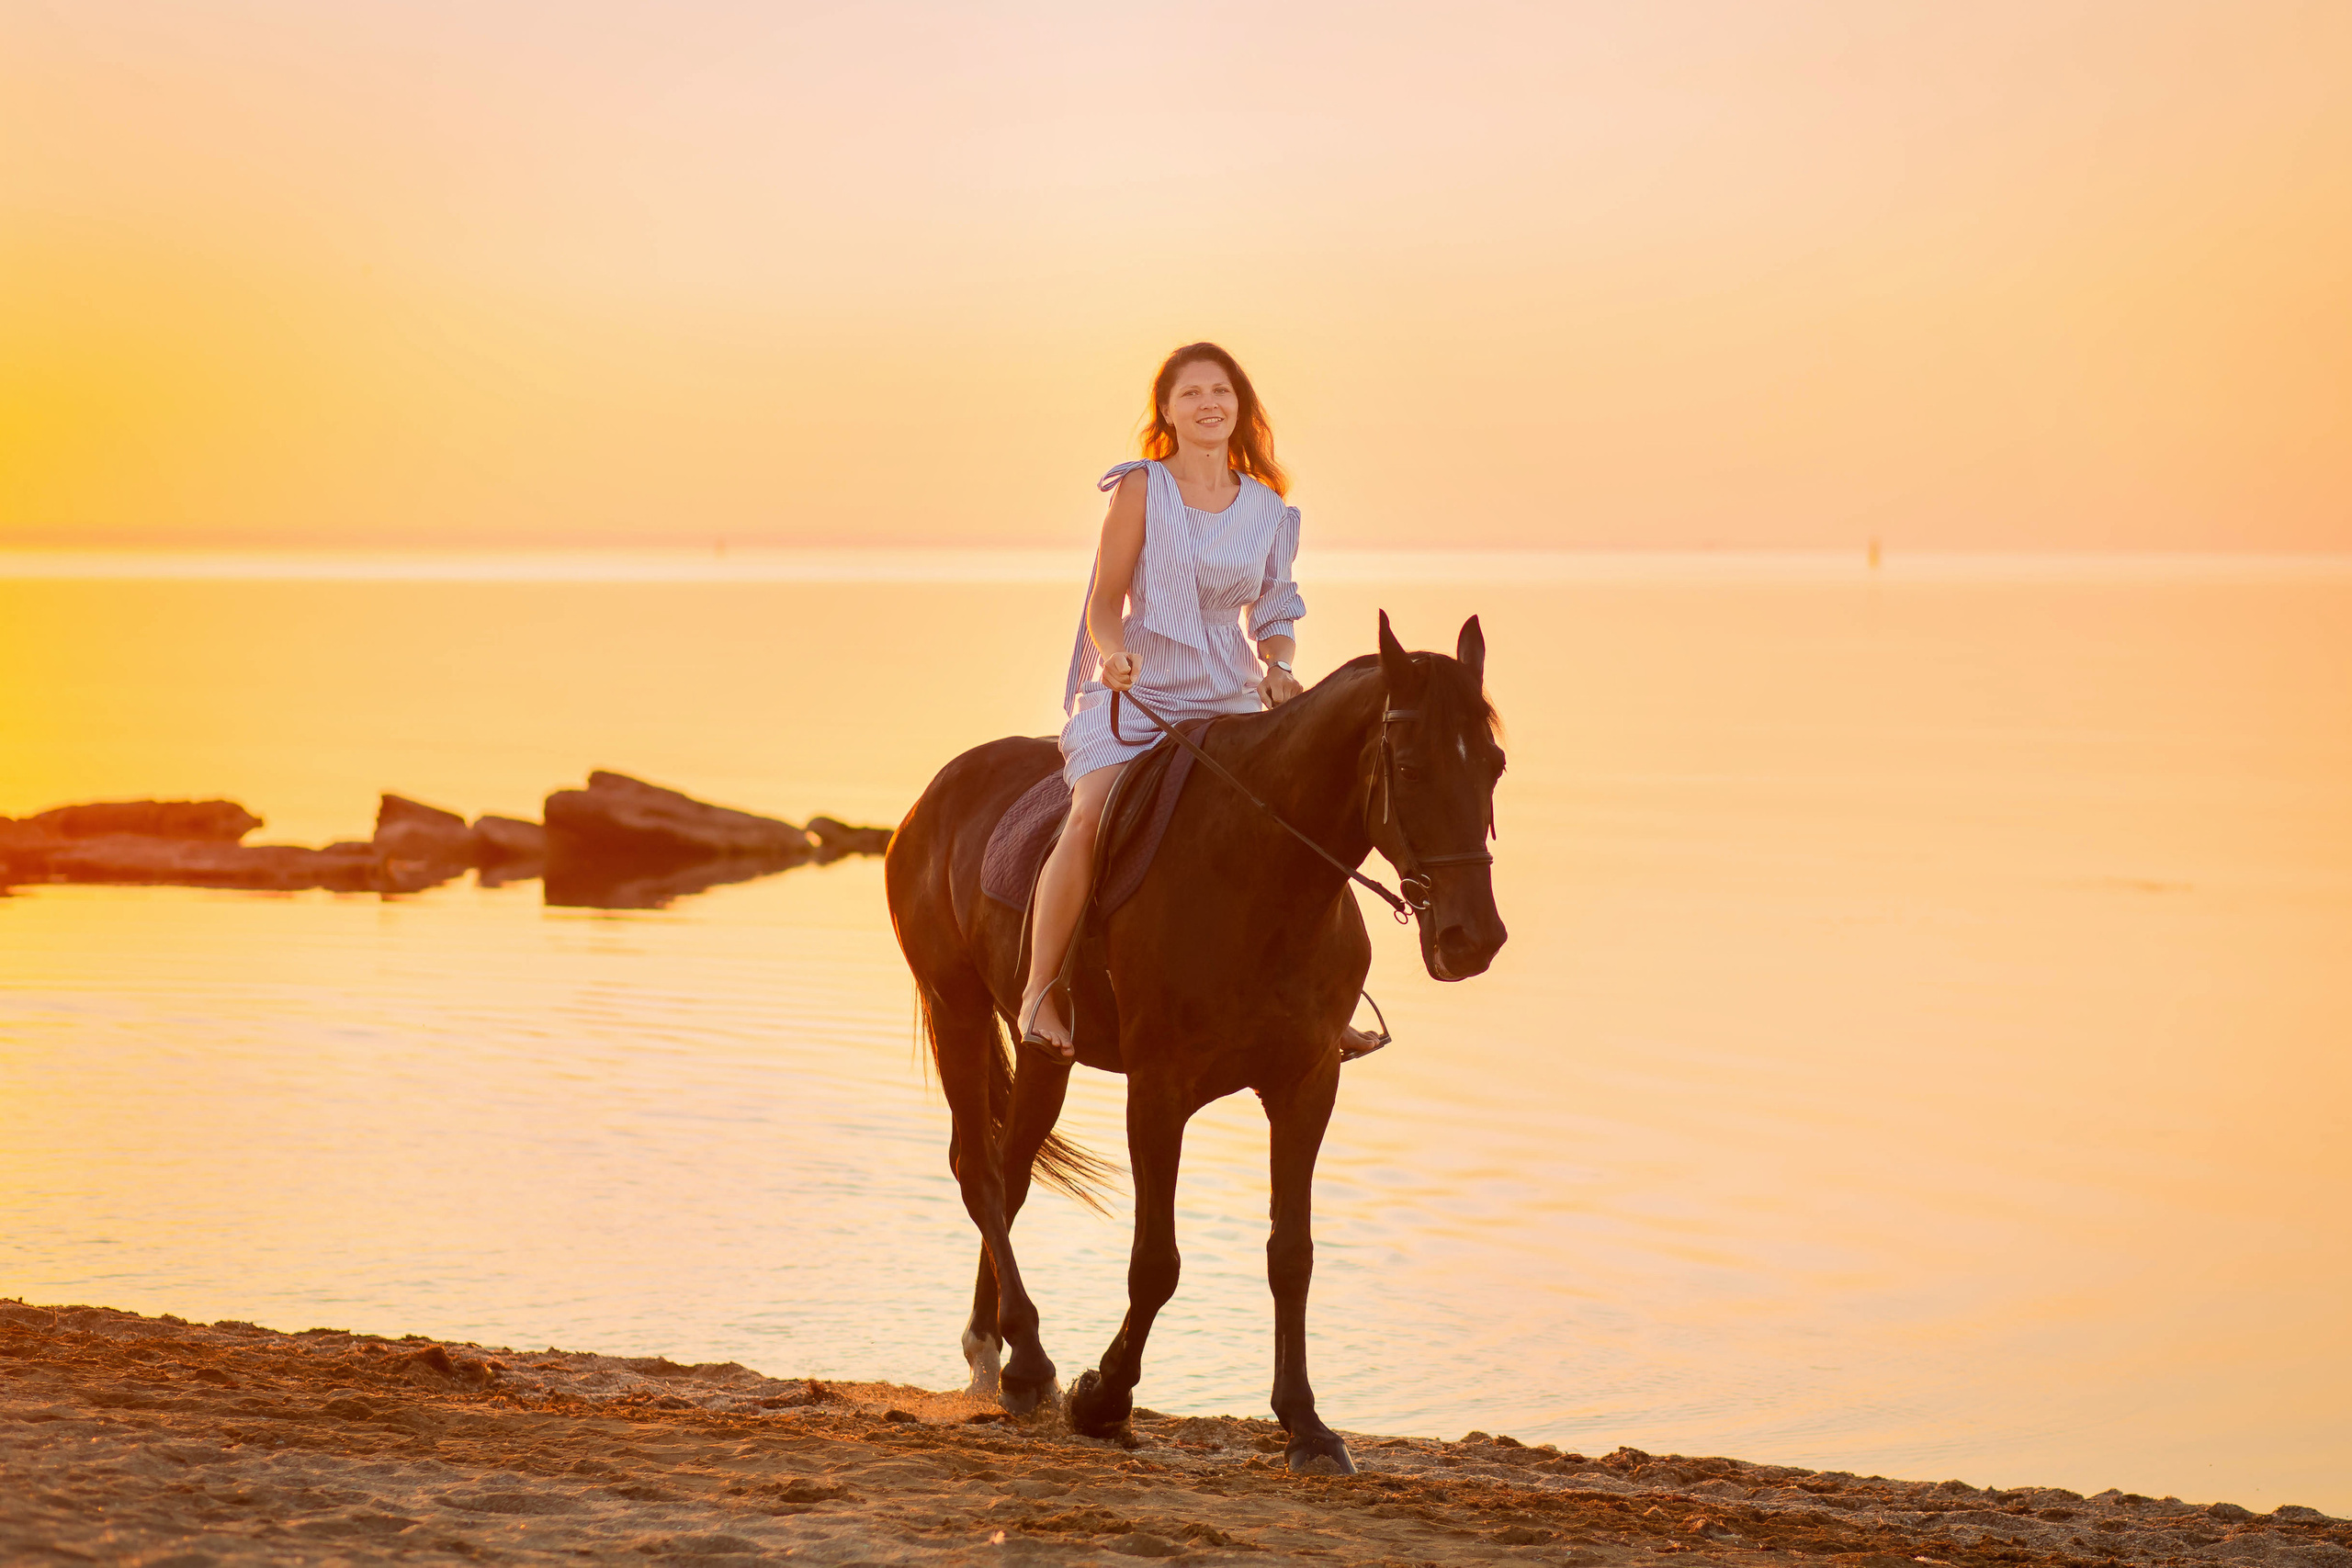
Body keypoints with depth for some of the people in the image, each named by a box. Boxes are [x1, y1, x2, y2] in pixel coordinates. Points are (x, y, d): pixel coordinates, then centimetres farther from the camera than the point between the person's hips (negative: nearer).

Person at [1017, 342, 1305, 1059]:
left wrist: (1277, 669, -6)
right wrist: (1115, 653, -24)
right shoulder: (1141, 489, -1)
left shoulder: (1268, 511, 10)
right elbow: (1105, 602, -3)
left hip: (1228, 703, 4)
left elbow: (1273, 616, 15)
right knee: (1093, 818, -30)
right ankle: (1039, 991, -20)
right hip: (1133, 696, -4)